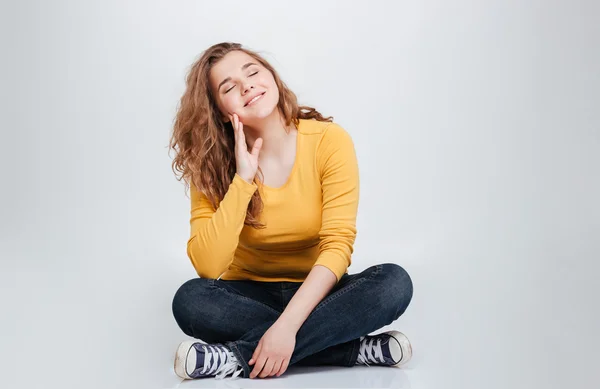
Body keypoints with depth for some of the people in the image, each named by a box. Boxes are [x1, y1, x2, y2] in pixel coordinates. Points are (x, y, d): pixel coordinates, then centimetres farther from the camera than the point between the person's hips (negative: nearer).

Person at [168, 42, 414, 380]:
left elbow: (338, 246, -21)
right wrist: (242, 180, -26)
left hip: (315, 294, 0)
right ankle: (356, 350, -26)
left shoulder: (329, 141, -14)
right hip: (249, 296, 1)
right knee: (191, 300, -30)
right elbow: (207, 266, -22)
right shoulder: (213, 164, -10)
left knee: (394, 283, -29)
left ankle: (239, 357, -28)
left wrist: (286, 326, -33)